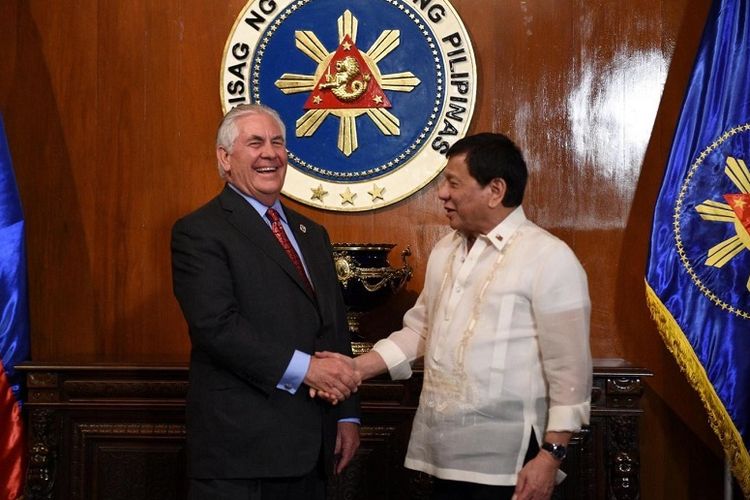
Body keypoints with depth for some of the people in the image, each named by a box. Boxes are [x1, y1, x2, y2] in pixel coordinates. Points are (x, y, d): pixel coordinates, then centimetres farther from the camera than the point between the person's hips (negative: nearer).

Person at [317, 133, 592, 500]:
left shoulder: (549, 258, -11)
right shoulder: (445, 250, 12)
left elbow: (568, 368, -12)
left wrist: (551, 455, -14)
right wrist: (356, 368, 6)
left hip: (505, 460, -6)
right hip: (443, 452, 6)